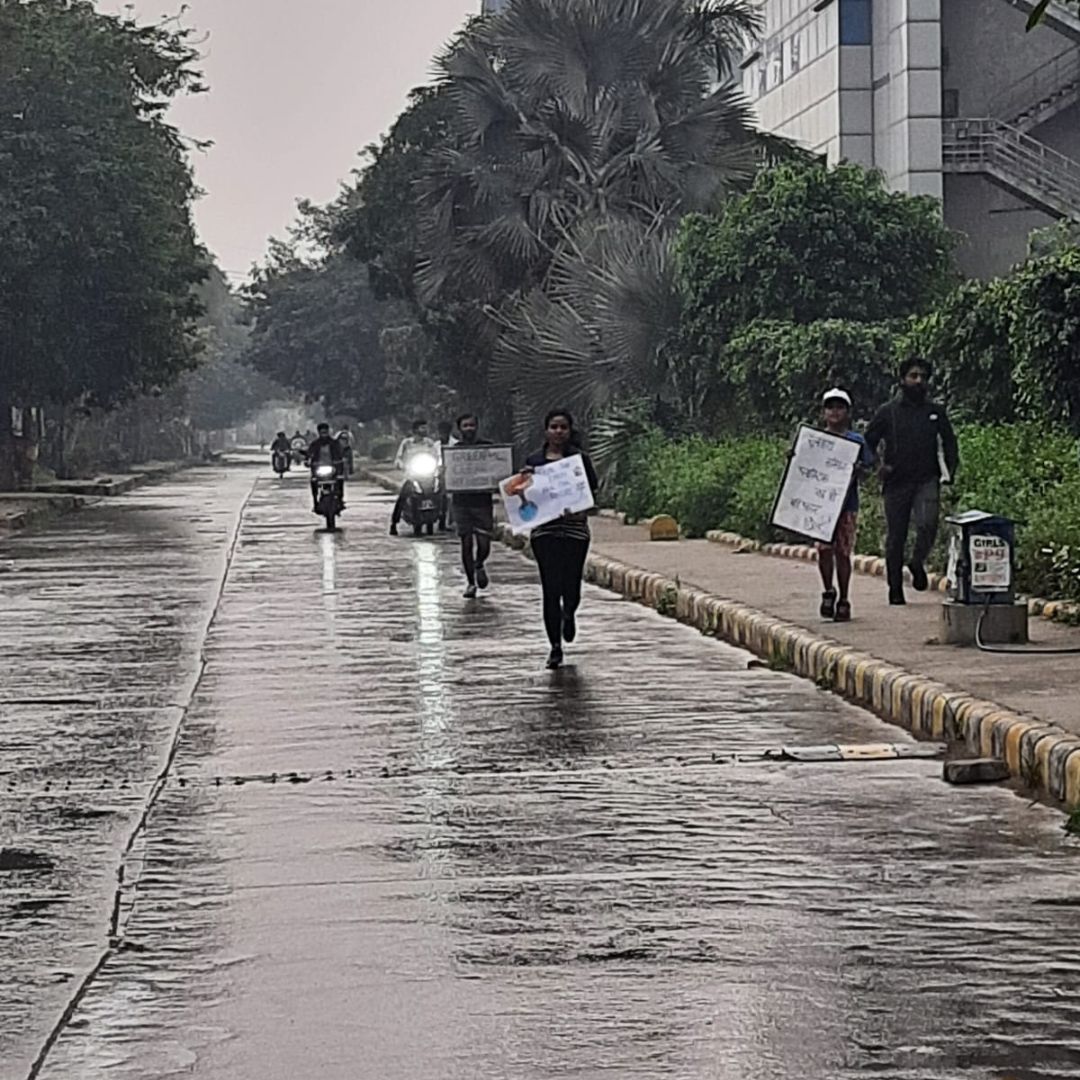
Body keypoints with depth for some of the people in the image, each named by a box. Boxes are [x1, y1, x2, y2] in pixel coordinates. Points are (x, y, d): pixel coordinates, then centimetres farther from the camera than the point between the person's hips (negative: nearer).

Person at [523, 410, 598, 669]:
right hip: (544, 529, 1)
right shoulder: (533, 461, 8)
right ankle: (555, 646, 4)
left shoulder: (579, 458, 4)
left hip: (575, 528, -1)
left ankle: (569, 614, 35)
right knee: (551, 588, -4)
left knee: (571, 585, -3)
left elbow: (592, 487, -1)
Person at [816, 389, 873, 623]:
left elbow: (864, 470, 3)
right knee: (824, 549, -8)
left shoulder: (856, 441, 3)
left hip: (846, 503, -1)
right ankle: (828, 592, 13)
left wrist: (857, 471, -19)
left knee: (843, 551, 1)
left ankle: (843, 601, 11)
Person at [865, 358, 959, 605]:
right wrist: (878, 465, -5)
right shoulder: (888, 411, 5)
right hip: (896, 483, 0)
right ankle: (895, 588, 13)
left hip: (927, 481, 0)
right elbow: (868, 442, 10)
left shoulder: (936, 411, 11)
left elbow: (949, 443, 18)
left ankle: (918, 562, 5)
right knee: (895, 536, 2)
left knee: (927, 524, -23)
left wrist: (949, 472, 5)